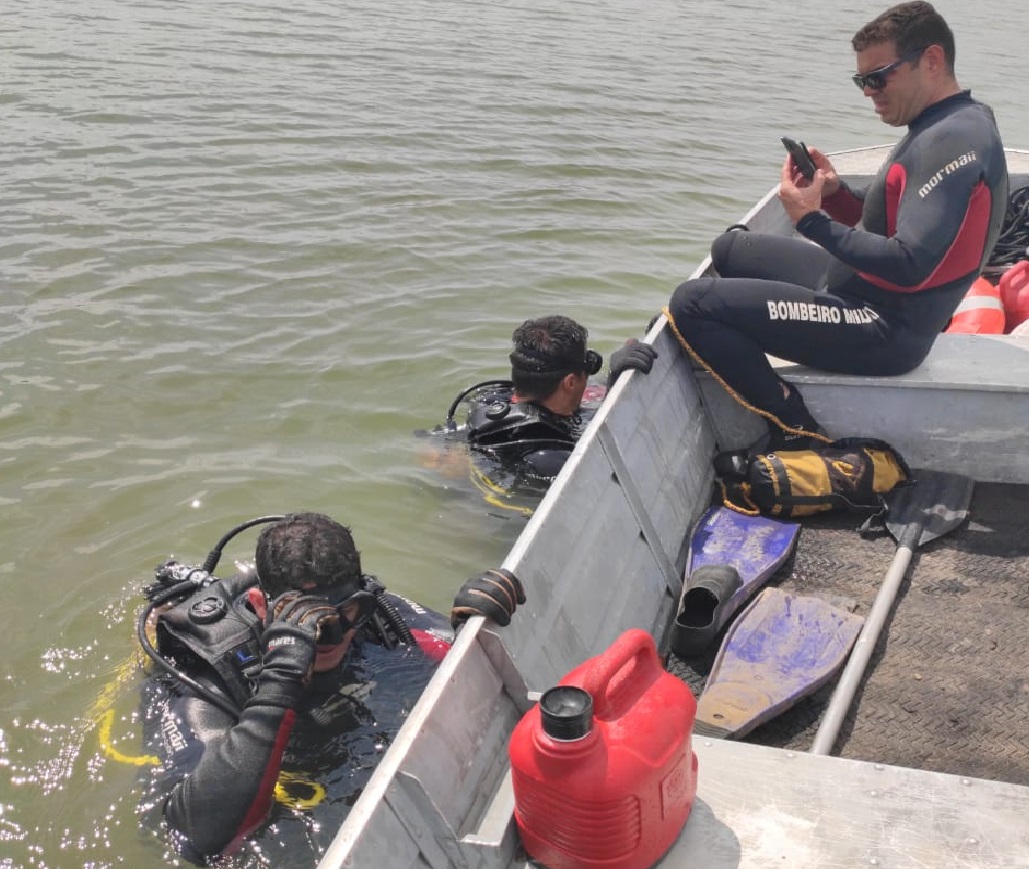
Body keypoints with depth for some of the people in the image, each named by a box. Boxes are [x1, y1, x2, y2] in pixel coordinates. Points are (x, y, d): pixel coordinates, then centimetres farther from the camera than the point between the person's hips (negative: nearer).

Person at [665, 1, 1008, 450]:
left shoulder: (955, 141, -22)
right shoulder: (943, 126, 11)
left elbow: (910, 266, -30)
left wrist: (813, 220, -21)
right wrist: (835, 192, -4)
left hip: (887, 330, -11)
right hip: (862, 289, 11)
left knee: (691, 302, -20)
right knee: (730, 248, 23)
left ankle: (799, 436, -10)